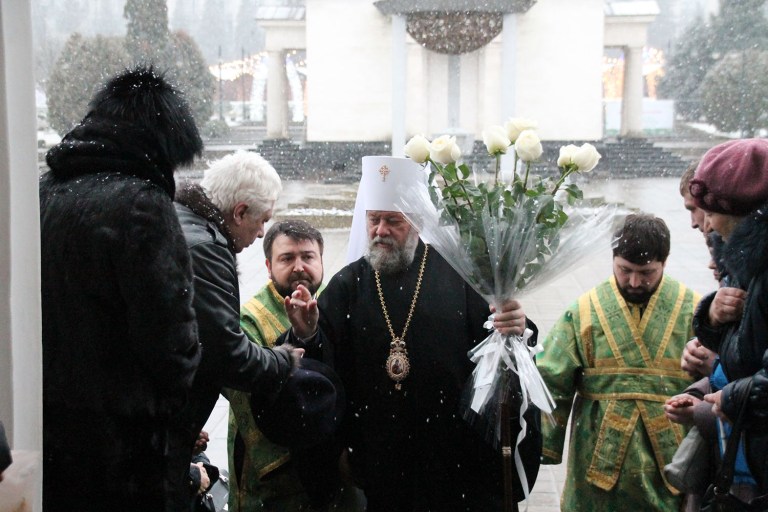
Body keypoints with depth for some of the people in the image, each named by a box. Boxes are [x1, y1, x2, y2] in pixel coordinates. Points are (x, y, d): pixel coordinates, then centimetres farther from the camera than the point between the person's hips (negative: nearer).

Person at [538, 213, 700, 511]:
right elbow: (552, 385, 1)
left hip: (673, 461, 0)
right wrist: (544, 450, -2)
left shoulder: (693, 310, 0)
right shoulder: (583, 311, 1)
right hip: (599, 464, 0)